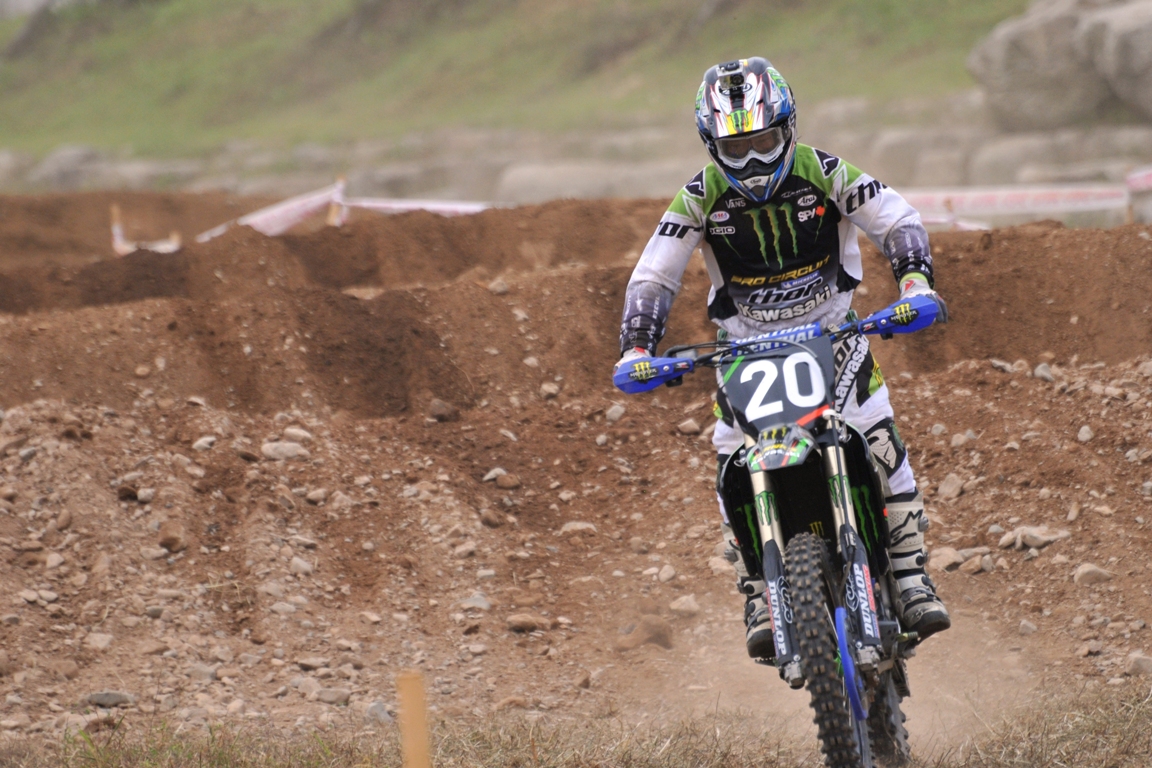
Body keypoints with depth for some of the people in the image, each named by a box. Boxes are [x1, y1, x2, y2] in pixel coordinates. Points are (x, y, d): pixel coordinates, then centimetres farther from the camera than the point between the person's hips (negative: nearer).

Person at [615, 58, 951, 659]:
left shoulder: (823, 172, -12)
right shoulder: (701, 197, -11)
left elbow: (897, 219, -10)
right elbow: (654, 275, -11)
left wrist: (914, 279, -29)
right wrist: (635, 348, -24)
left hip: (831, 327, -1)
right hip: (747, 341, 1)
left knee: (878, 439, -17)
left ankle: (910, 574, -8)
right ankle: (760, 597, -5)